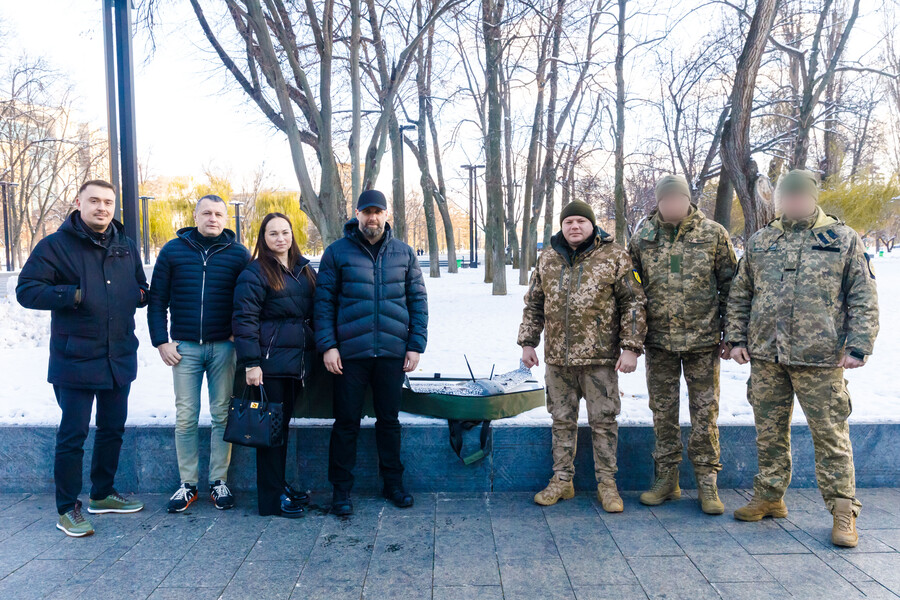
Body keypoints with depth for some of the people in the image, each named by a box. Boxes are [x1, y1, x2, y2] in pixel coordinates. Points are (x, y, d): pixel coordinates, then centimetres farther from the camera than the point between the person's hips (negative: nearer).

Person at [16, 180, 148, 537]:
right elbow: (26, 291, -9)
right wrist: (73, 295, -20)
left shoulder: (126, 247, 10)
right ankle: (67, 509, 14)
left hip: (120, 357, 6)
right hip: (75, 359, -5)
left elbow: (142, 290, 21)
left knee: (113, 429, 16)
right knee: (73, 435, 0)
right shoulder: (55, 245, -5)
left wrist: (139, 295, -2)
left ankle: (102, 494, 33)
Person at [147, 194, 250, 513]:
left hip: (224, 346, 0)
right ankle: (188, 484, 15)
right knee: (186, 417, 4)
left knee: (222, 414, 5)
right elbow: (157, 299, 6)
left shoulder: (239, 254, 4)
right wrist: (161, 341, -1)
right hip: (185, 347, 1)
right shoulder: (173, 250, 5)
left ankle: (219, 481, 16)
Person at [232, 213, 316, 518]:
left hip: (297, 362, 6)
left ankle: (279, 484, 28)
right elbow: (244, 320, -10)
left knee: (283, 423, 15)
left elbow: (316, 312, 19)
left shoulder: (304, 269, 14)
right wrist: (250, 363, -16)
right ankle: (272, 498, 9)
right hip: (270, 363, -6)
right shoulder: (255, 272, -5)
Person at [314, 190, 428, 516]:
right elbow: (323, 301, 0)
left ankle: (393, 483, 27)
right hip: (350, 354, -2)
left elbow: (418, 301, 8)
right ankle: (341, 489, 18)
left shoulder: (404, 253, 7)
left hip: (392, 353, 2)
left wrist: (415, 346, 2)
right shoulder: (337, 252, 1)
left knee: (389, 419, 13)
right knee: (346, 422, 5)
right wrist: (327, 346, -8)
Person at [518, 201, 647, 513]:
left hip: (600, 358, -3)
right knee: (562, 420, 12)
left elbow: (633, 303, -4)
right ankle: (562, 480, 24)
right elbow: (533, 305, 16)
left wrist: (631, 347, -10)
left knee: (603, 420, 5)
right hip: (558, 358, 4)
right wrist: (528, 342, 11)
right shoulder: (547, 259, 10)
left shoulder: (614, 257, -2)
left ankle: (607, 483, 18)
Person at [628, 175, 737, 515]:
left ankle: (707, 482, 16)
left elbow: (730, 285, 4)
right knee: (663, 411, 9)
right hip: (658, 339, 2)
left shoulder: (713, 234, -1)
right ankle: (667, 479, 21)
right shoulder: (642, 238, 3)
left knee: (705, 411, 4)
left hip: (702, 339, -1)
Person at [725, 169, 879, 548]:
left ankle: (843, 510, 13)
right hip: (765, 355, 3)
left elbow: (863, 298, 1)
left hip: (821, 358, -3)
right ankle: (770, 497, 27)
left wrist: (858, 346, -8)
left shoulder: (844, 239, 4)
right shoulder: (759, 242, 10)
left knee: (830, 434, 1)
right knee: (769, 431, 12)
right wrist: (736, 338, 5)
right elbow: (739, 295, 14)